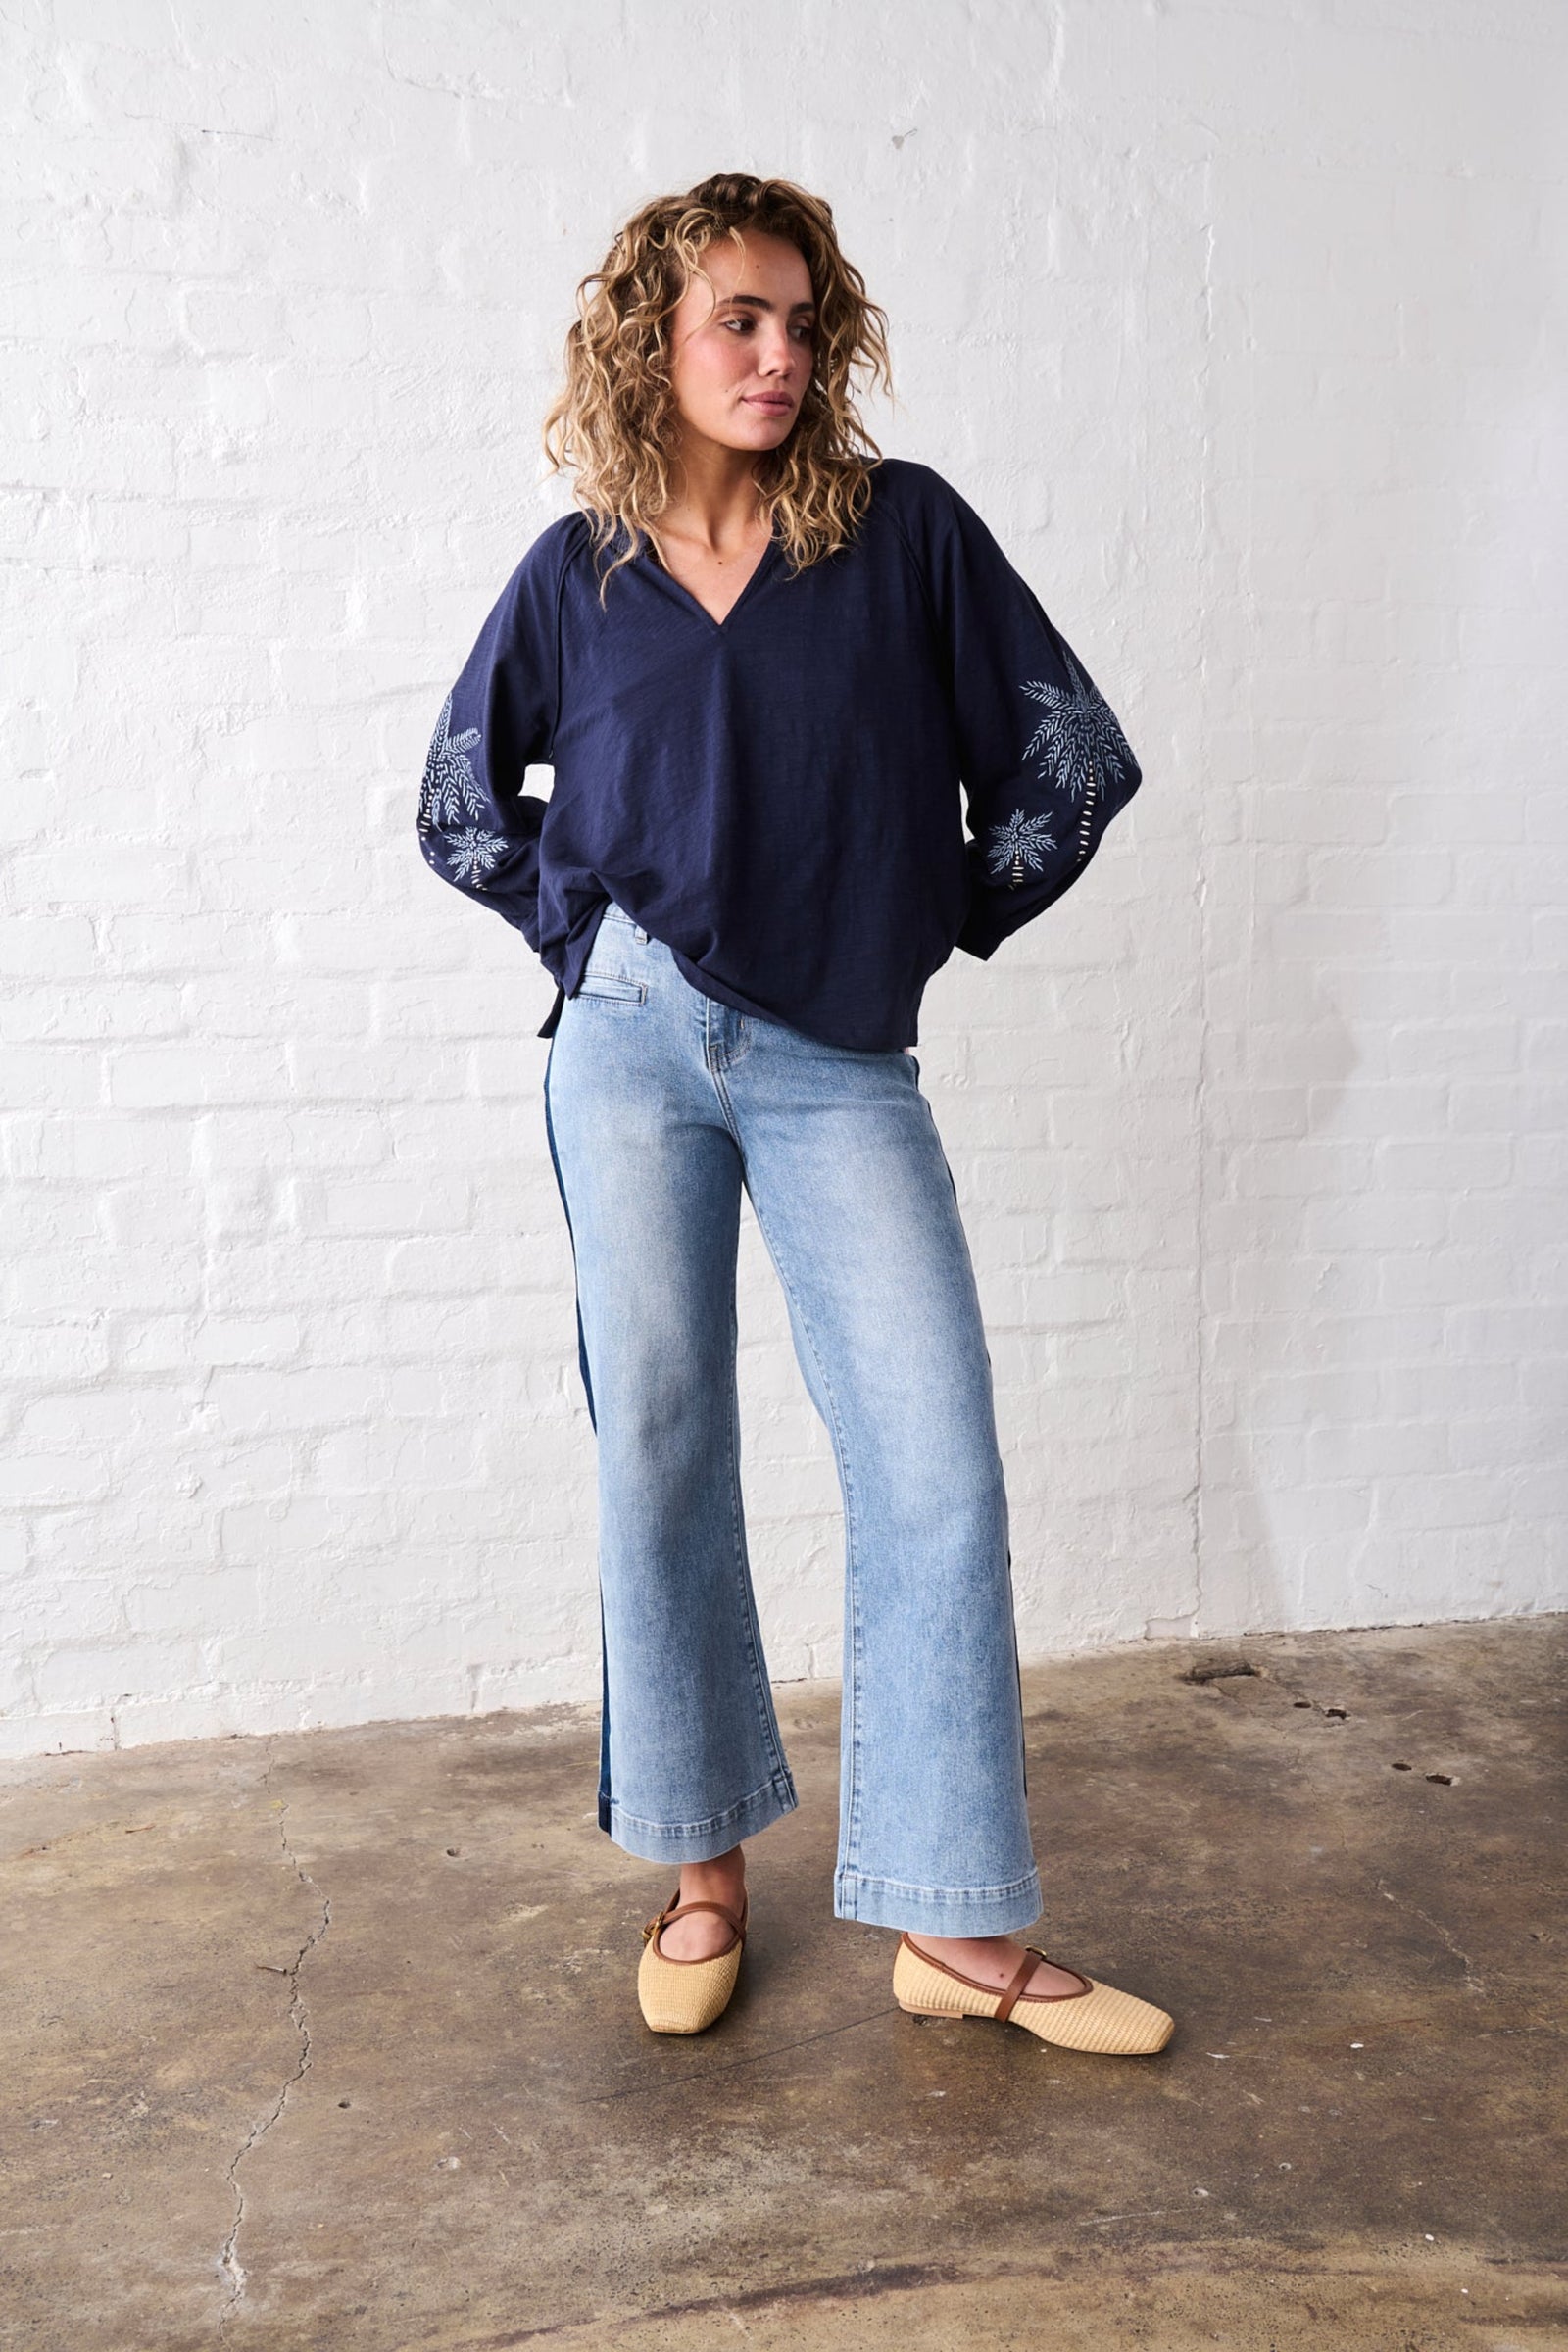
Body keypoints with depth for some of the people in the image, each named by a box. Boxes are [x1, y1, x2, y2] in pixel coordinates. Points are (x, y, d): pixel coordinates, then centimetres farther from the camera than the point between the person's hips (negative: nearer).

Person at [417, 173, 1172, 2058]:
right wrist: (584, 930, 7)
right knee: (661, 1463, 5)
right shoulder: (579, 573, 8)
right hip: (640, 1047, 1)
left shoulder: (905, 528, 4)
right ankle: (702, 1878, 21)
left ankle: (960, 1929, 6)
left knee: (938, 1476, -5)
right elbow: (461, 804, 18)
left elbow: (1072, 751, 7)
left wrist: (955, 914, 7)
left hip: (846, 1067, 0)